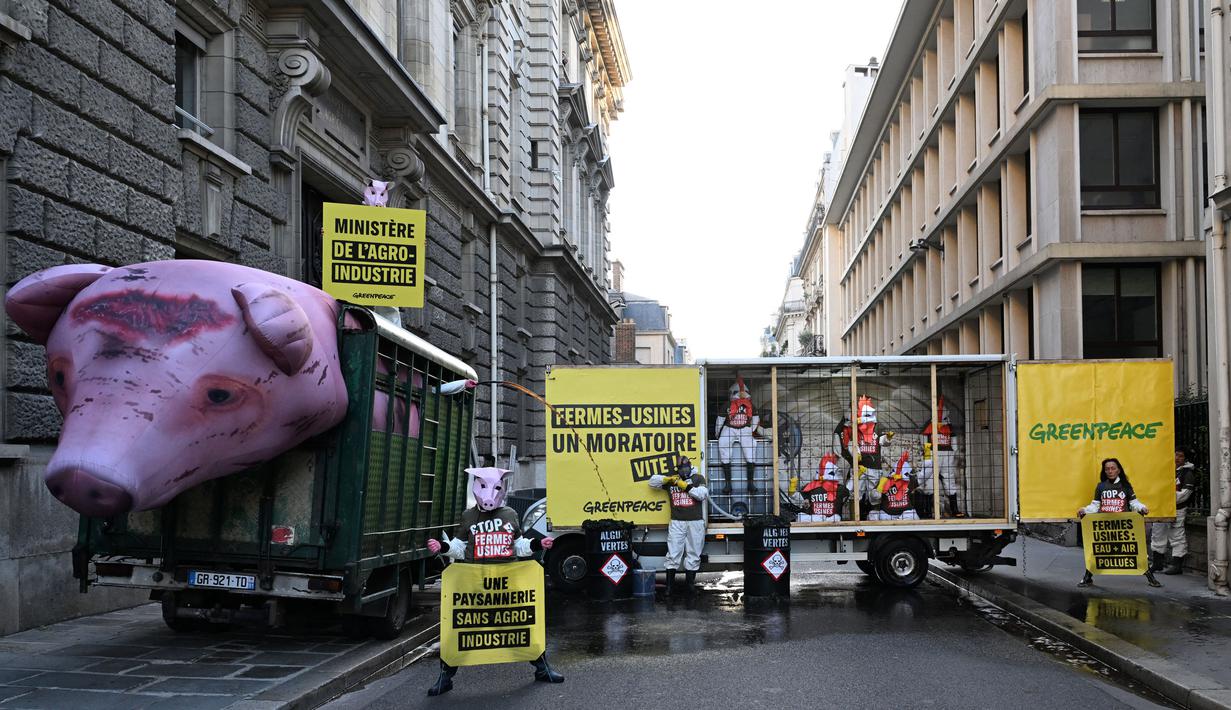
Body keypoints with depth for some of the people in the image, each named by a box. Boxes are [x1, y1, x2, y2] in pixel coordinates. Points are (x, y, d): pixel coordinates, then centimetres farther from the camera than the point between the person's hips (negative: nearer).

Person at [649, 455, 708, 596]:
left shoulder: (698, 478, 7)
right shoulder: (672, 480, 13)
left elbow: (702, 494, -8)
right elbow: (653, 481, 14)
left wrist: (685, 486, -11)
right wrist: (667, 479, -3)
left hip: (695, 522, -1)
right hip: (677, 522, 1)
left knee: (694, 554, 4)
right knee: (673, 554, -5)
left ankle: (690, 584, 12)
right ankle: (669, 586, -3)